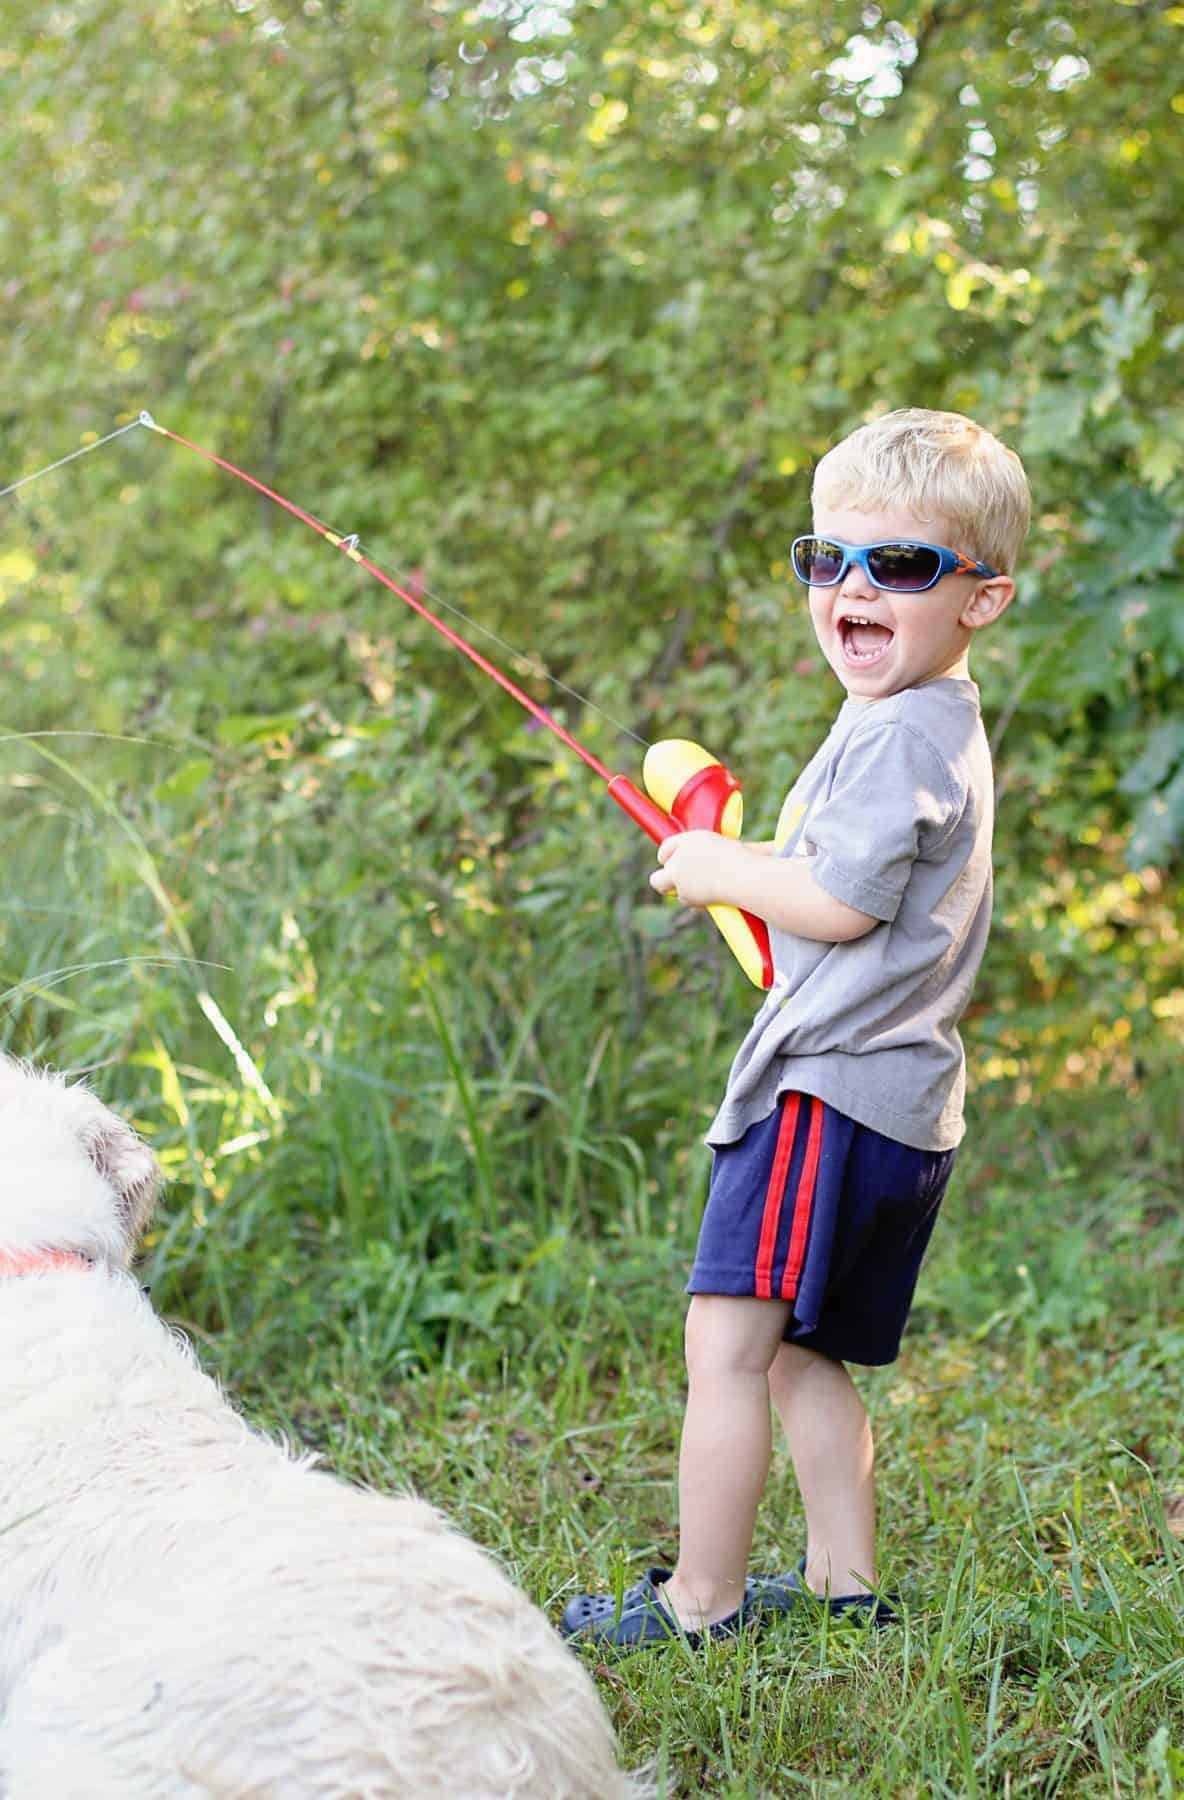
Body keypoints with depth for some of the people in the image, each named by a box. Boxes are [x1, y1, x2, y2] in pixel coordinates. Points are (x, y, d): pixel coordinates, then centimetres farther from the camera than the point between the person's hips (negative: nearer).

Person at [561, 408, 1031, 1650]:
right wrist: (737, 868, 16)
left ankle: (701, 1601, -4)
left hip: (828, 1089, -11)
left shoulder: (898, 733, -13)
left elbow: (841, 903, -21)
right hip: (902, 1100, 11)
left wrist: (721, 870, -6)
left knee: (727, 1347, -9)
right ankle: (844, 1582, 21)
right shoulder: (937, 727, 20)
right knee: (801, 1357, 16)